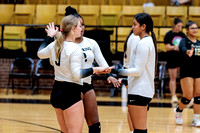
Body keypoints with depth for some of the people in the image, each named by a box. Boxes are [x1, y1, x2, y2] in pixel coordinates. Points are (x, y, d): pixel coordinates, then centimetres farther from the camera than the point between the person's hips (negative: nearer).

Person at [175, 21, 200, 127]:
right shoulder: (184, 41, -7)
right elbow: (183, 47, -31)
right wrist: (188, 52, -52)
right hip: (187, 71, -5)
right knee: (188, 97, -7)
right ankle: (178, 111, 21)